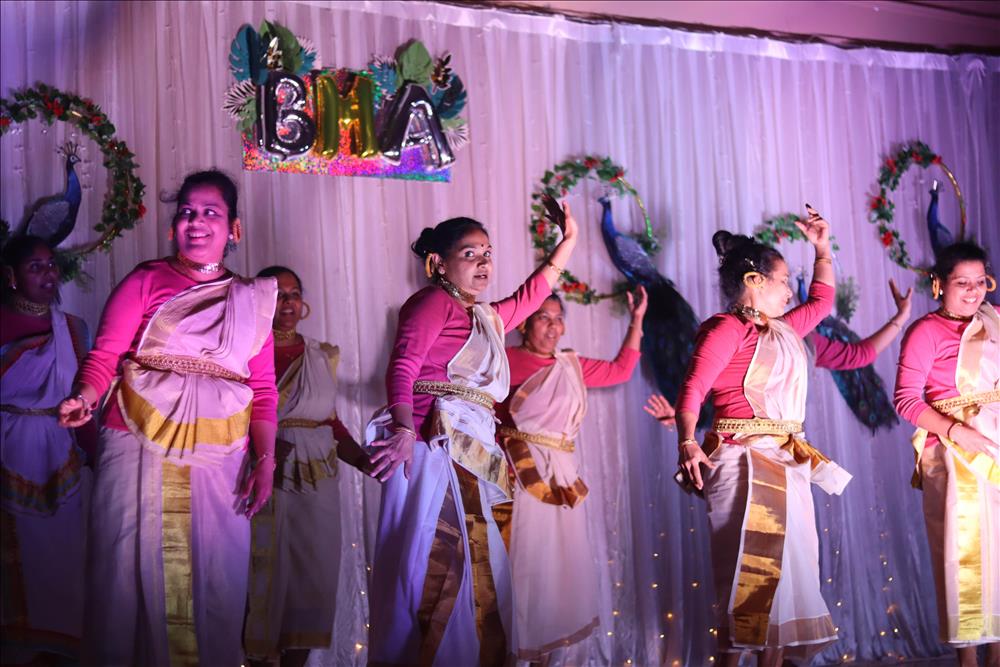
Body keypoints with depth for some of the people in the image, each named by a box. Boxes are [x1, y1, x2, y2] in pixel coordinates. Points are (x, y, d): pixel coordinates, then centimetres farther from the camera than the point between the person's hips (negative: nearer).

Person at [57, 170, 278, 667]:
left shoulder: (253, 300, 11)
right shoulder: (145, 282, 4)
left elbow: (264, 389, 7)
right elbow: (105, 354, -6)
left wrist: (266, 459, -1)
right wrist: (84, 399, -25)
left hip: (220, 458, 2)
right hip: (142, 448, -2)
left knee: (214, 578, 6)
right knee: (133, 568, 4)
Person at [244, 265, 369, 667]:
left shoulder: (322, 356, 12)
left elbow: (332, 424, 13)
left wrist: (371, 465, 2)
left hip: (317, 486, 3)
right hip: (264, 485, -3)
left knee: (311, 581, 5)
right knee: (265, 580, 0)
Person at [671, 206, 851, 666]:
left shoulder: (785, 331, 18)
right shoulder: (728, 328, -8)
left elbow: (822, 301, 37)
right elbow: (692, 388, -18)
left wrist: (822, 249, 32)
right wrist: (688, 442, -34)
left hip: (788, 465, 9)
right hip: (744, 464, -9)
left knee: (789, 569, 8)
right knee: (749, 569, -7)